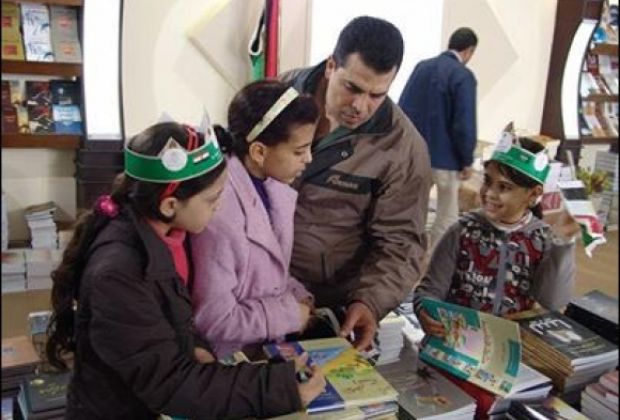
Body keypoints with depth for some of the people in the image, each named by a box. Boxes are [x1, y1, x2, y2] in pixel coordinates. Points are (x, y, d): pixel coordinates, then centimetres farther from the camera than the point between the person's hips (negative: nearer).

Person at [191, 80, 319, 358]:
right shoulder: (219, 214, -30)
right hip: (234, 360, -7)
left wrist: (298, 296, -5)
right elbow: (212, 320, -24)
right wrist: (291, 314, -16)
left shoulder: (272, 184, -5)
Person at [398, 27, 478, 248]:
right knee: (447, 218, 9)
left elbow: (401, 108, 8)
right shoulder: (464, 76, -14)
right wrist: (467, 161, -6)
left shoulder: (422, 66, 4)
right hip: (445, 158, -6)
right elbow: (464, 125, -17)